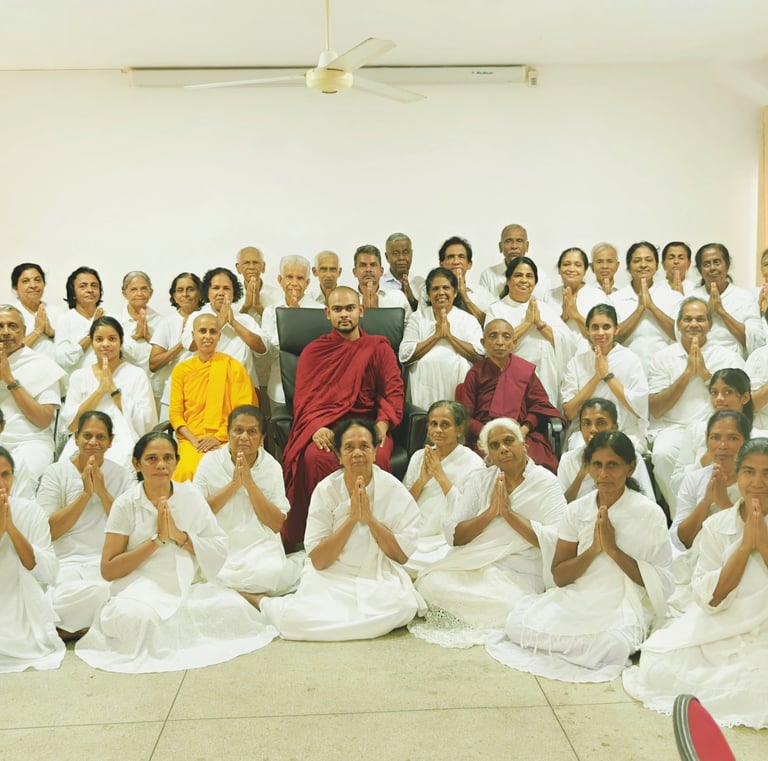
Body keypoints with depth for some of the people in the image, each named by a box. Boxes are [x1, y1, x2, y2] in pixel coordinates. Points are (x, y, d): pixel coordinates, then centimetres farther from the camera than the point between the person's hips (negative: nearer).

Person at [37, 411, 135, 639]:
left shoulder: (124, 476, 10)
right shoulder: (56, 472, 6)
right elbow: (48, 532, -4)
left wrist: (102, 492, -9)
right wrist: (85, 494, -10)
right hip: (66, 561, -2)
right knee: (93, 591, -36)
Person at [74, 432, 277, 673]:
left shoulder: (191, 496, 4)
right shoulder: (126, 504, -3)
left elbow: (220, 551, 1)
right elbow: (108, 570, -6)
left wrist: (179, 536, -15)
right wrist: (157, 539, -14)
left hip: (189, 587, 3)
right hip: (141, 590, -3)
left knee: (235, 607, -22)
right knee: (134, 617, -36)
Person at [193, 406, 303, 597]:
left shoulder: (272, 467, 4)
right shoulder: (211, 461, 3)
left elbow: (277, 525, -3)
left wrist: (250, 484, -11)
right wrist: (233, 485, -12)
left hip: (260, 547, 0)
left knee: (270, 573, -32)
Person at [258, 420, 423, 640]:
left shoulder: (394, 490, -5)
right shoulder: (325, 490, -5)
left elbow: (402, 555, -7)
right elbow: (318, 561, -10)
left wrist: (370, 518, -19)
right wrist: (352, 518, -20)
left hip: (380, 579, 1)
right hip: (332, 578, -1)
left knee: (402, 605, -32)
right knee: (295, 618, -28)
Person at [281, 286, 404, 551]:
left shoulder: (379, 347, 17)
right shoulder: (314, 351, 17)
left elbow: (393, 390, 7)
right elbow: (303, 398, 6)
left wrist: (383, 424, -13)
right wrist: (317, 428, -15)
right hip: (324, 427, 0)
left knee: (377, 458, -34)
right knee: (315, 457, -34)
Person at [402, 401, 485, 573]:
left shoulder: (473, 464, -1)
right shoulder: (418, 457, 12)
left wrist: (441, 476, -13)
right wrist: (422, 480, -8)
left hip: (447, 542, -4)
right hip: (414, 537, 4)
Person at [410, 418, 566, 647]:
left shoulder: (546, 482, 2)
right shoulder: (481, 480, 12)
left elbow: (555, 541, -12)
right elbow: (453, 535, 3)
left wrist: (509, 512, -14)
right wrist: (490, 512, -11)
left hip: (519, 574, -2)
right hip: (472, 566, 3)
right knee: (430, 583, -26)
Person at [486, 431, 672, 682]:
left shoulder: (649, 514, -4)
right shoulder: (577, 511, 5)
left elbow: (661, 584, -7)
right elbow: (559, 576, 3)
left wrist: (613, 549, -16)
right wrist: (594, 549, -13)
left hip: (623, 607, -3)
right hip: (577, 599, 3)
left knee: (611, 645, -36)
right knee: (517, 623, -22)